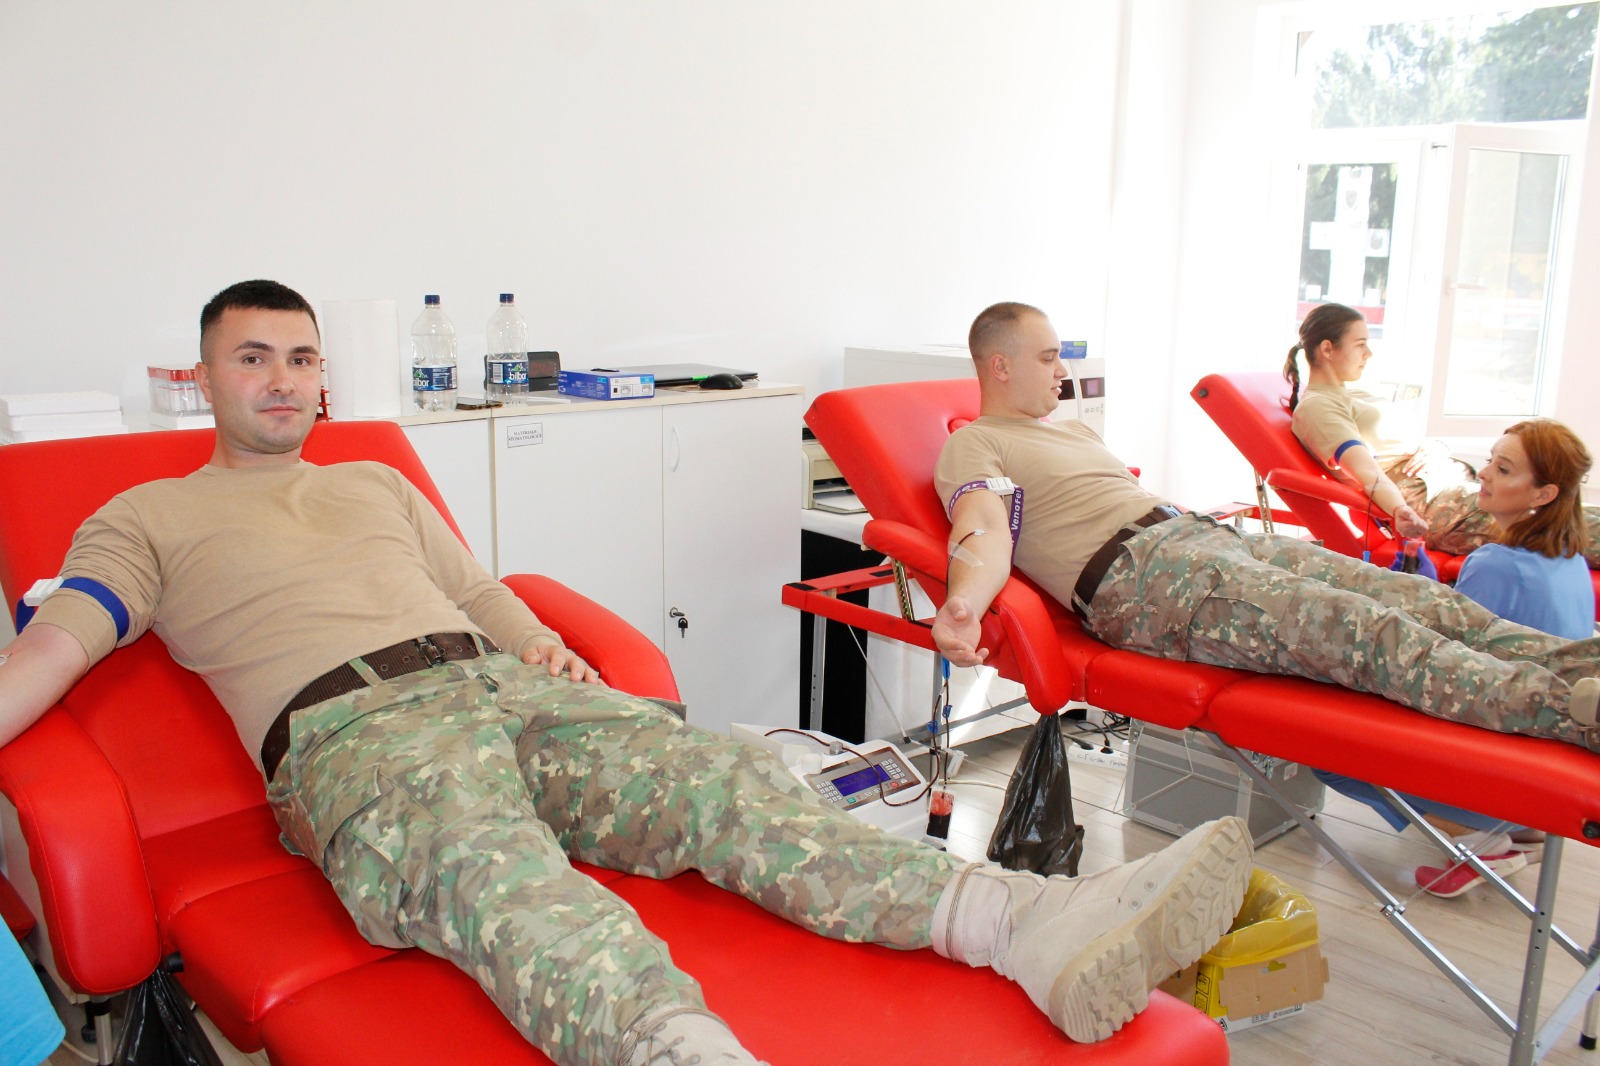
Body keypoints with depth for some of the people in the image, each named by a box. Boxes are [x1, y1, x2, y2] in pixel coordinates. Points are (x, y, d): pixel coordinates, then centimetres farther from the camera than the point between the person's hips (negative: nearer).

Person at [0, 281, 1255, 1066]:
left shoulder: (380, 483, 32)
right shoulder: (145, 516, 20)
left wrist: (567, 675, 9)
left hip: (504, 690, 5)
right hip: (354, 733, -4)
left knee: (724, 776, -22)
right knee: (507, 881, -39)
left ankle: (1030, 924, -37)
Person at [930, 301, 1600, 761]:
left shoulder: (1073, 430, 31)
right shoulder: (972, 446, 3)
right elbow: (983, 535, -15)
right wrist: (962, 605, -36)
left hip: (1195, 534, 9)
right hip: (1132, 576, -9)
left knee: (1413, 596, -9)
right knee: (1360, 630, -25)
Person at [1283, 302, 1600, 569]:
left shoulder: (1353, 396, 24)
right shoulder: (1315, 406, -6)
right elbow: (1368, 472, -20)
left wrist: (1432, 448, -2)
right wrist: (1400, 512, -37)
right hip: (1432, 502, -10)